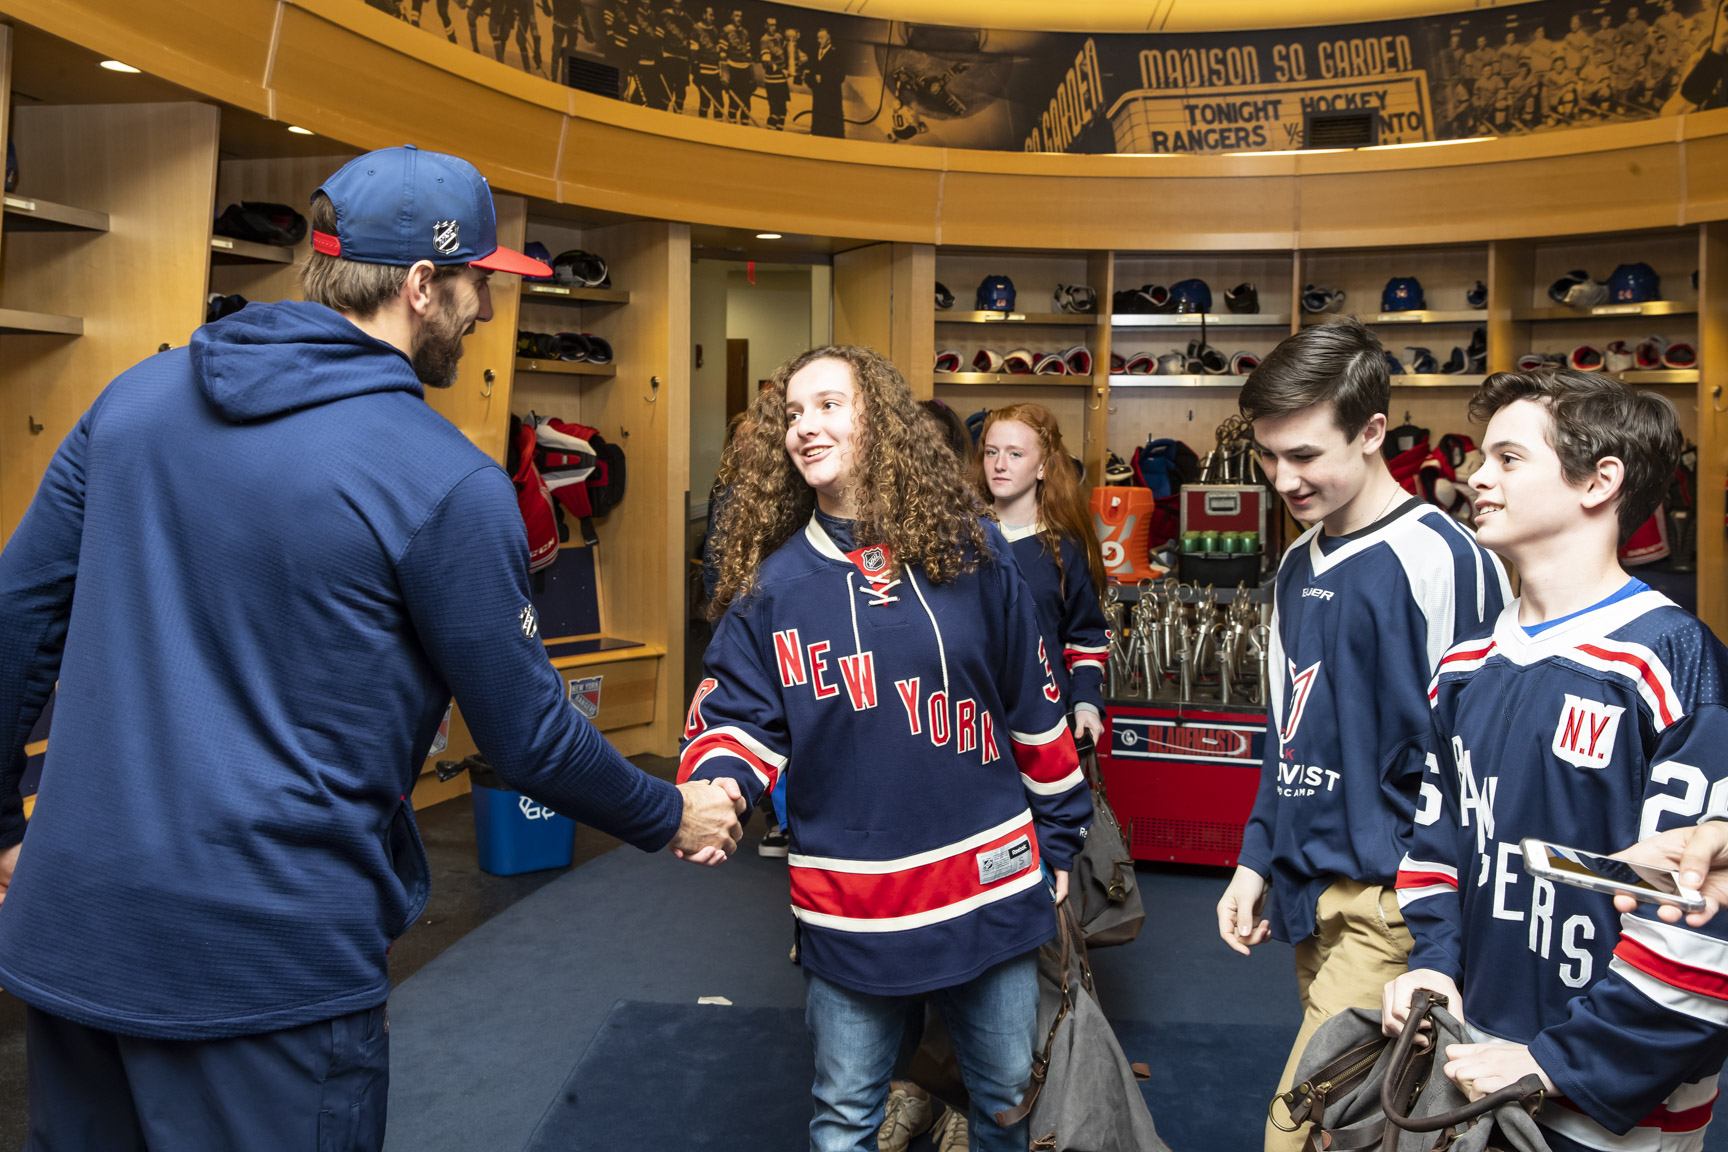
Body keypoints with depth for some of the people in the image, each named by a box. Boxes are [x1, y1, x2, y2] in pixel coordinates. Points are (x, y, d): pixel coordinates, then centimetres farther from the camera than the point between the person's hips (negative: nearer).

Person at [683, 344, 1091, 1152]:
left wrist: (1058, 839, 8)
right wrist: (712, 789, -25)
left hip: (990, 887, 1)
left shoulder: (970, 552, -4)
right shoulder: (772, 583, -4)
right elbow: (735, 721, -3)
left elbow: (1035, 710, 3)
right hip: (849, 909, 0)